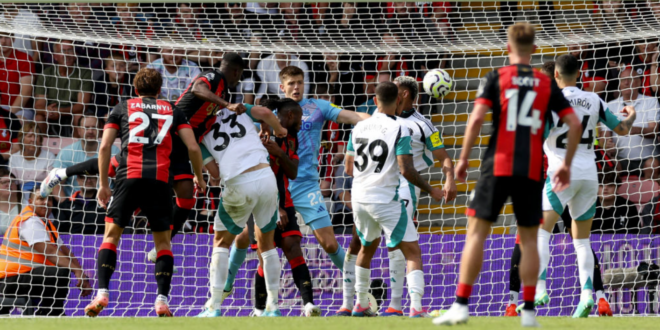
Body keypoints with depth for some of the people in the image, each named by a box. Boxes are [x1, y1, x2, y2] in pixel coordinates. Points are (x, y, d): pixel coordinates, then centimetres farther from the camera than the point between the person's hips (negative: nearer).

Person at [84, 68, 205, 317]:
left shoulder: (122, 109, 17)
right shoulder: (173, 111, 19)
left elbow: (104, 147, 9)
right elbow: (193, 147, 11)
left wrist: (103, 184, 15)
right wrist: (199, 177, 26)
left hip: (128, 176, -1)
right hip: (160, 179, 1)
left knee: (111, 235, 7)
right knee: (163, 241, 11)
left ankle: (102, 293, -10)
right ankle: (162, 299, -3)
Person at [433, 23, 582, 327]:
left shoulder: (496, 78, 2)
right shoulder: (546, 84, 9)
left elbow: (476, 118, -9)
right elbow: (574, 124, 4)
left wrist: (463, 159, -1)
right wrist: (566, 165, 14)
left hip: (498, 166, -2)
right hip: (532, 170, 2)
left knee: (477, 232, 1)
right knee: (529, 239, 10)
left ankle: (461, 305, -6)